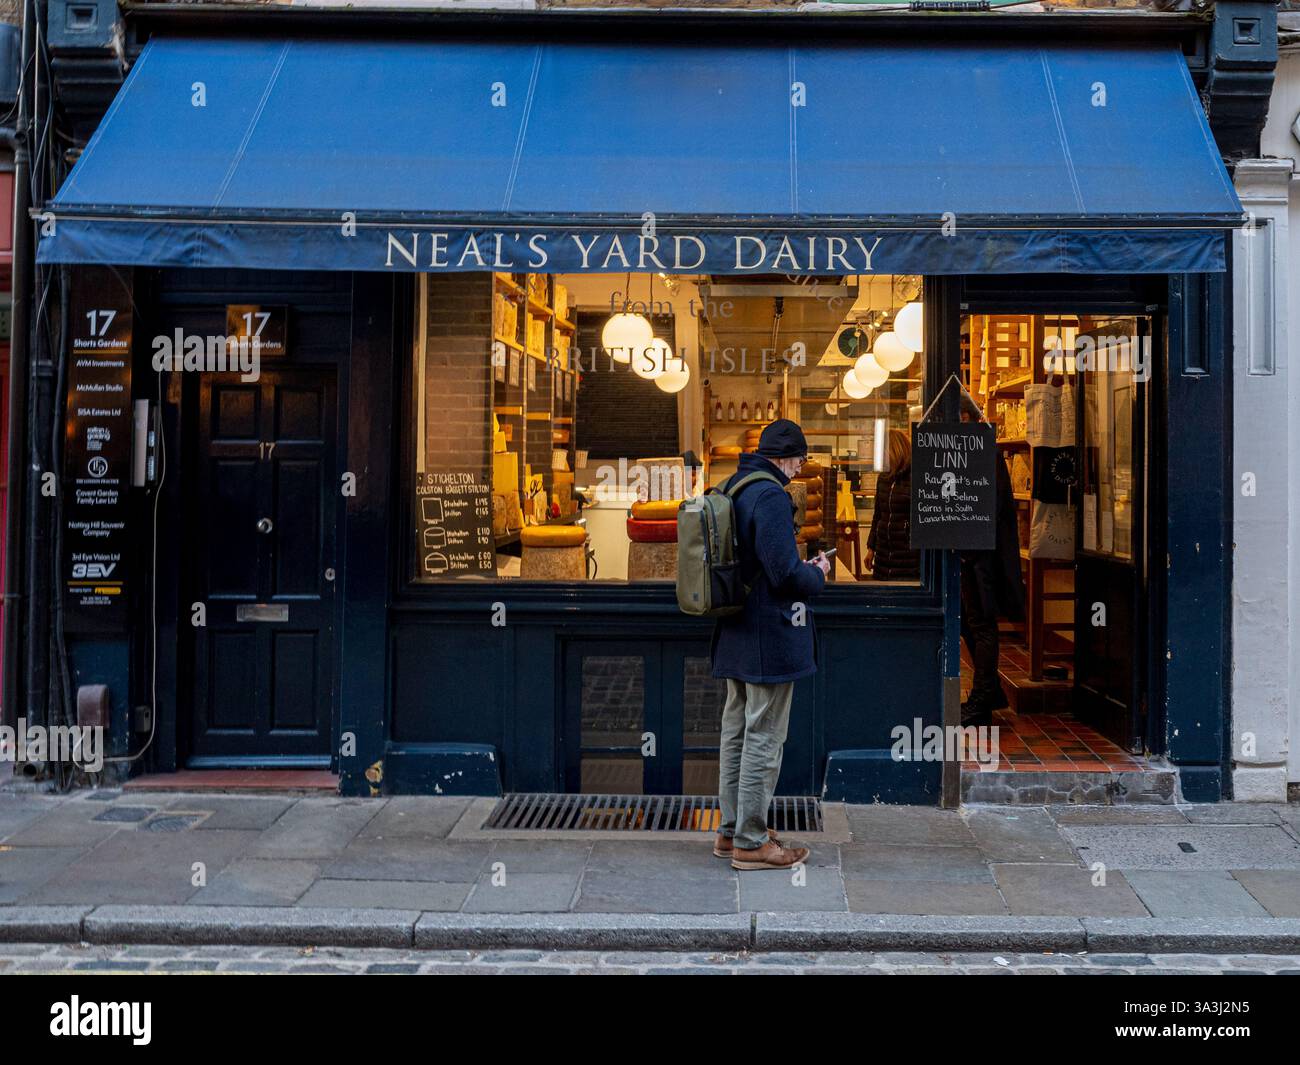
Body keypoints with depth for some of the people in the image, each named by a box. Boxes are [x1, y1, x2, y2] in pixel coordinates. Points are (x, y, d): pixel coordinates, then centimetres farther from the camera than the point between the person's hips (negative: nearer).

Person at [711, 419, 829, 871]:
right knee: (764, 740, -1)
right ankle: (751, 843, 7)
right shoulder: (770, 495, -20)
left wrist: (801, 569, 13)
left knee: (737, 733, 17)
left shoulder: (731, 489, 10)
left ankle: (731, 832, 27)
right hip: (770, 637, -10)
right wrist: (818, 574, -5)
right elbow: (786, 573, -25)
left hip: (735, 635, 10)